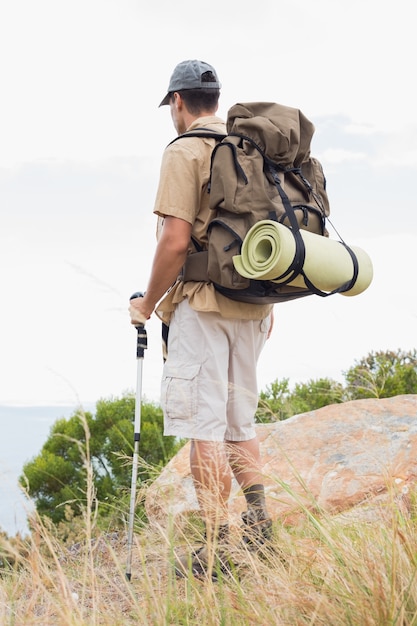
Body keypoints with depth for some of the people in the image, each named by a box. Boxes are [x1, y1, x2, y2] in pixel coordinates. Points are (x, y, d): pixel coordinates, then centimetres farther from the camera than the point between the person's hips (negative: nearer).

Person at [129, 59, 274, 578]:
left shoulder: (185, 151, -9)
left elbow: (176, 241, -17)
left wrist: (148, 303, -5)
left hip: (203, 302, -7)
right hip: (253, 303, 7)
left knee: (204, 423, -5)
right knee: (239, 418, 17)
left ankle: (220, 544, -5)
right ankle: (257, 519, 9)